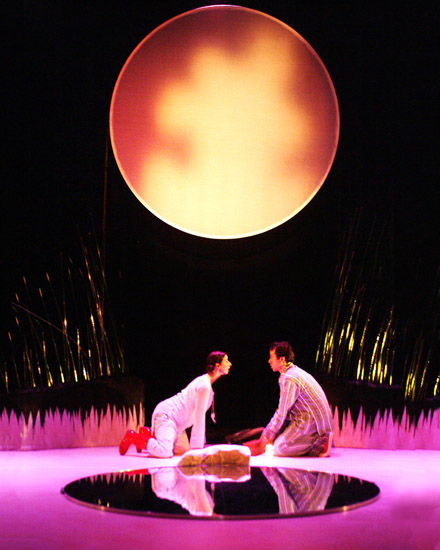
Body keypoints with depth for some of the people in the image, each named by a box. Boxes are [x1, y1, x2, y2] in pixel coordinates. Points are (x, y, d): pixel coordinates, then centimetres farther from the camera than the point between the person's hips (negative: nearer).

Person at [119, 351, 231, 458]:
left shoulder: (205, 382, 12)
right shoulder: (204, 386, -20)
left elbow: (199, 416, 19)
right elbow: (199, 417, -20)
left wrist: (200, 442, 18)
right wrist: (197, 446, -18)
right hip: (166, 414, -11)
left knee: (184, 450, 7)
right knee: (164, 452, -27)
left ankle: (148, 433, 21)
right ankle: (132, 436, -6)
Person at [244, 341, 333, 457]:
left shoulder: (288, 379, -18)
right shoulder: (295, 372, 15)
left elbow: (282, 414, -16)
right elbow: (283, 411, 19)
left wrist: (268, 436, -5)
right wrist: (267, 432, 18)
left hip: (312, 425, -10)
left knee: (278, 448, -13)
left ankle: (318, 447, -8)